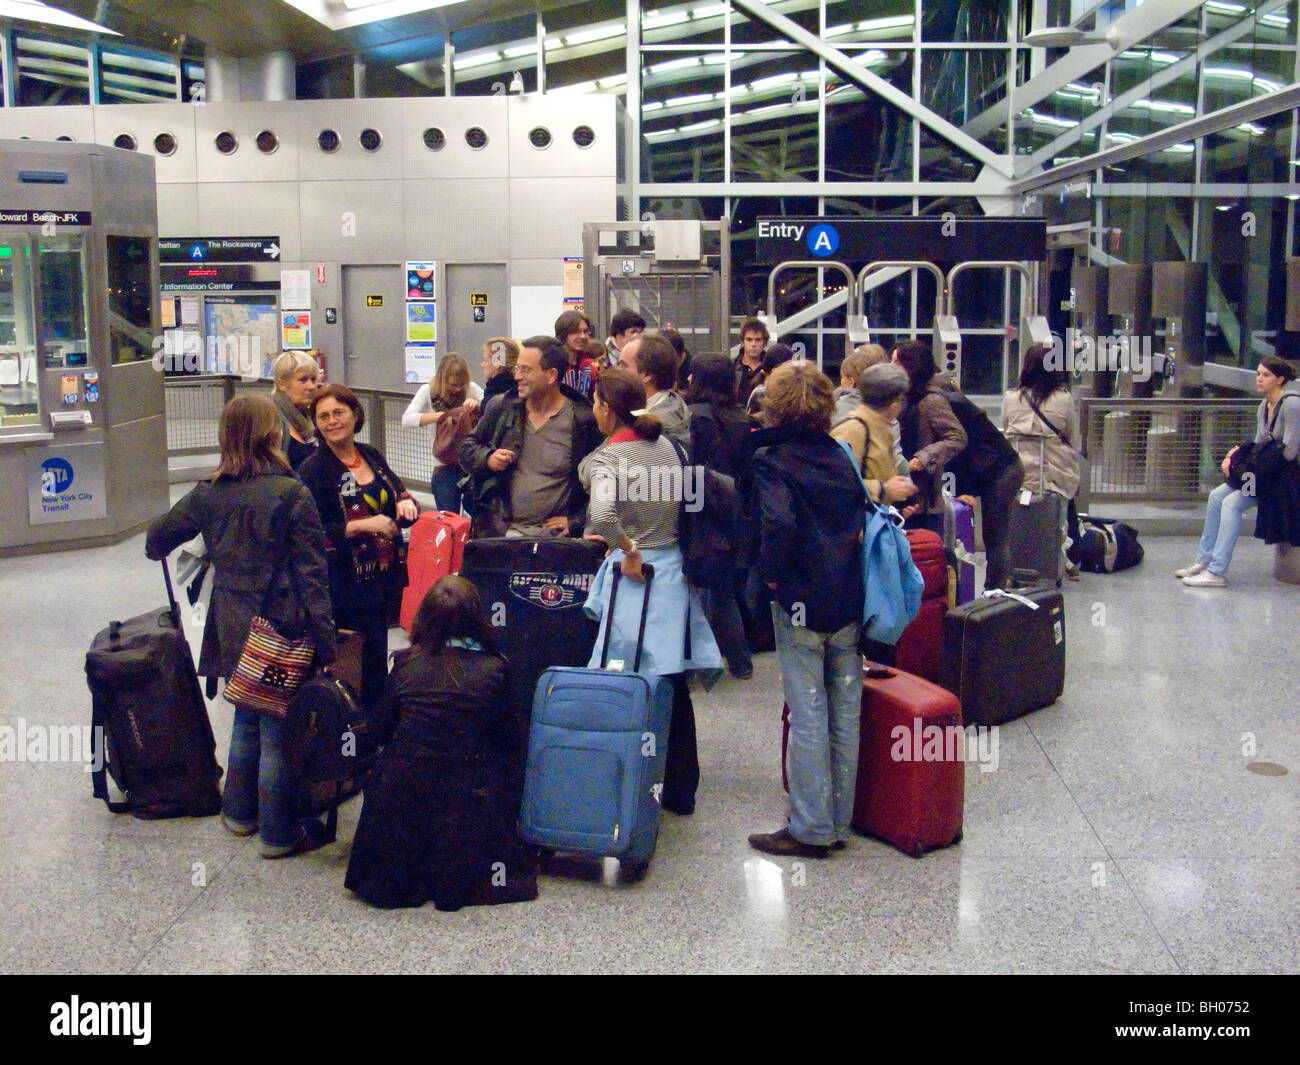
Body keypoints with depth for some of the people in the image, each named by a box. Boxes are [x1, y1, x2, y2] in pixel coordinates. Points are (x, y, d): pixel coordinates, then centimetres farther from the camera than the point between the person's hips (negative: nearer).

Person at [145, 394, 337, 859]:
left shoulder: (208, 494, 0)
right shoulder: (292, 494, -15)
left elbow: (158, 538, 15)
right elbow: (312, 574, -15)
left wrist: (157, 547, 40)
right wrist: (325, 643, -12)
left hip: (233, 629, 5)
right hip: (282, 630, -5)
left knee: (246, 721, 23)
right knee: (279, 733, 5)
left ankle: (239, 812, 37)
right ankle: (280, 833, 16)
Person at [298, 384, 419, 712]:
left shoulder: (372, 456, 10)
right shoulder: (313, 471, -9)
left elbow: (398, 491, 21)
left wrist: (406, 503, -3)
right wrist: (364, 525, -21)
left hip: (383, 575, 6)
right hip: (345, 584, -6)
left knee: (377, 657, 14)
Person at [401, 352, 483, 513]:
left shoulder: (471, 389, 3)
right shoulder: (428, 391, -1)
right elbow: (407, 419, -14)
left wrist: (477, 404, -20)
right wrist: (441, 415, -26)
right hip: (445, 468, -1)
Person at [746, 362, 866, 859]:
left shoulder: (769, 458, -9)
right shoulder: (840, 455, 8)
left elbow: (779, 522, -24)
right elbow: (865, 516, 10)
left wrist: (771, 572, -11)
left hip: (800, 602, -5)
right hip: (850, 600, 5)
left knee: (808, 715, 1)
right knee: (845, 714, 10)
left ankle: (810, 829, 8)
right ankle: (838, 822, 22)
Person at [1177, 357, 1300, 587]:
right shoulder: (1264, 406, 10)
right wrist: (1234, 457, -6)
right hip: (1267, 472, 9)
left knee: (1231, 503, -22)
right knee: (1216, 496, -4)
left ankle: (1217, 572, -22)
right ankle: (1203, 561, 0)